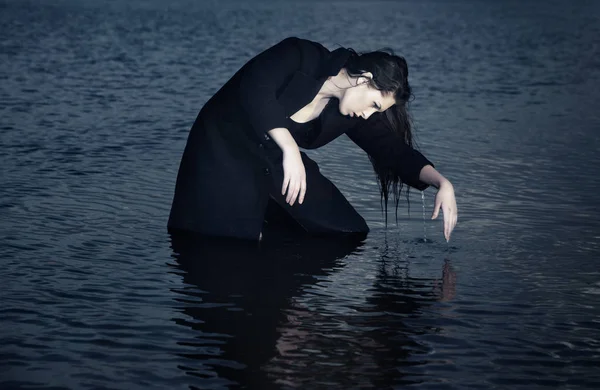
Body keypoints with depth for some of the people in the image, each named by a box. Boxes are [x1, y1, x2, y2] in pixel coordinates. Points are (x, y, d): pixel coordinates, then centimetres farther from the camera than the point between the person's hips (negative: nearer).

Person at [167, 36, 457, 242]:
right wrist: (290, 150, -43)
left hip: (273, 162, 6)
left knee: (348, 233, 3)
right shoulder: (301, 56, -22)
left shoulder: (354, 116, -5)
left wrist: (442, 182, -20)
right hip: (224, 149, -6)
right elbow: (255, 89, -35)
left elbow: (395, 151, -4)